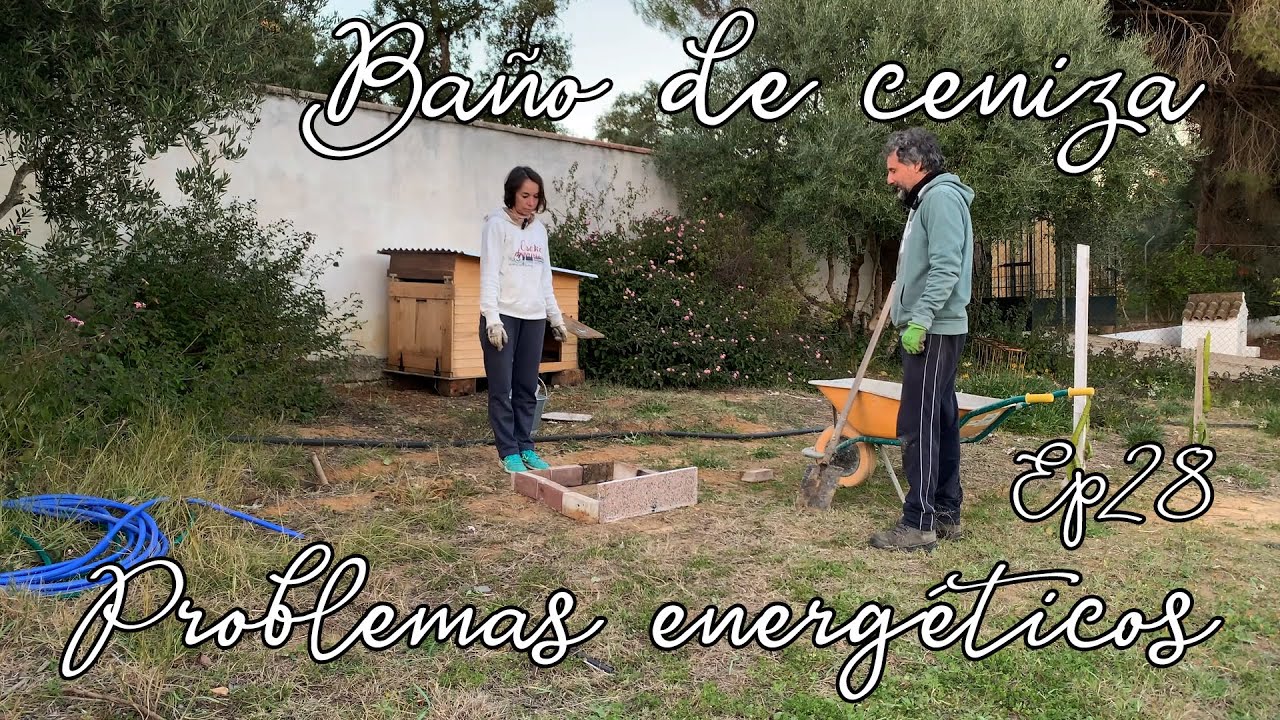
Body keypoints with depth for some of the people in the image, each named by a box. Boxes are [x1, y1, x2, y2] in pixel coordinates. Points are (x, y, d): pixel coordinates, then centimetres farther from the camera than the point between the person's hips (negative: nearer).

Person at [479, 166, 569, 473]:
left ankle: (525, 447, 14)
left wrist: (556, 317, 16)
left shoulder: (539, 228, 14)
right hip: (504, 316, -5)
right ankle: (509, 452, 4)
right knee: (502, 388, -2)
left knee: (527, 388, 7)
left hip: (534, 318, 5)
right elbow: (489, 274, -10)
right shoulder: (497, 224, -4)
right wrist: (492, 319, -18)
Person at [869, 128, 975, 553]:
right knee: (941, 422, 12)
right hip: (930, 331, 10)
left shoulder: (941, 197, -10)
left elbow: (946, 268, -21)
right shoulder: (925, 201, 22)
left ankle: (918, 524, -6)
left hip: (933, 332, -10)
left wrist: (919, 320, -25)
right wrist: (907, 318, 16)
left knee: (917, 426, -10)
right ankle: (947, 514, 19)